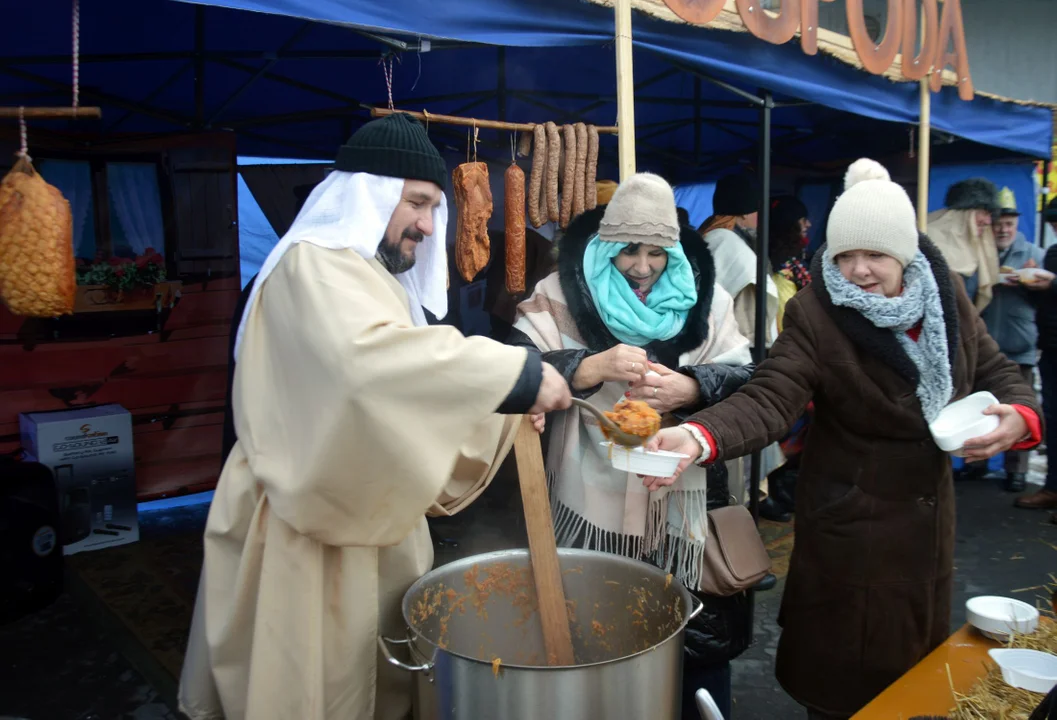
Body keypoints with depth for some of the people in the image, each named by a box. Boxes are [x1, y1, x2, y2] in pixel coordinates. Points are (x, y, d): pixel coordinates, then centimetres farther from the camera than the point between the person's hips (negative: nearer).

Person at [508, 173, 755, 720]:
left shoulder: (706, 298, 5)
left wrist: (688, 389, -21)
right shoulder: (562, 296, -3)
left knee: (699, 637, 14)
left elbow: (743, 380, -1)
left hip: (684, 506, 2)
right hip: (593, 505, -1)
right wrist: (594, 366, -28)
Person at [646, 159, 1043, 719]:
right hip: (849, 525, -5)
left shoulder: (946, 293, -4)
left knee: (917, 669, 23)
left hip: (930, 518, 6)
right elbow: (769, 400, -32)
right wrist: (697, 436, -51)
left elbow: (994, 370, 7)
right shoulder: (815, 315, -21)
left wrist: (1019, 416, -15)